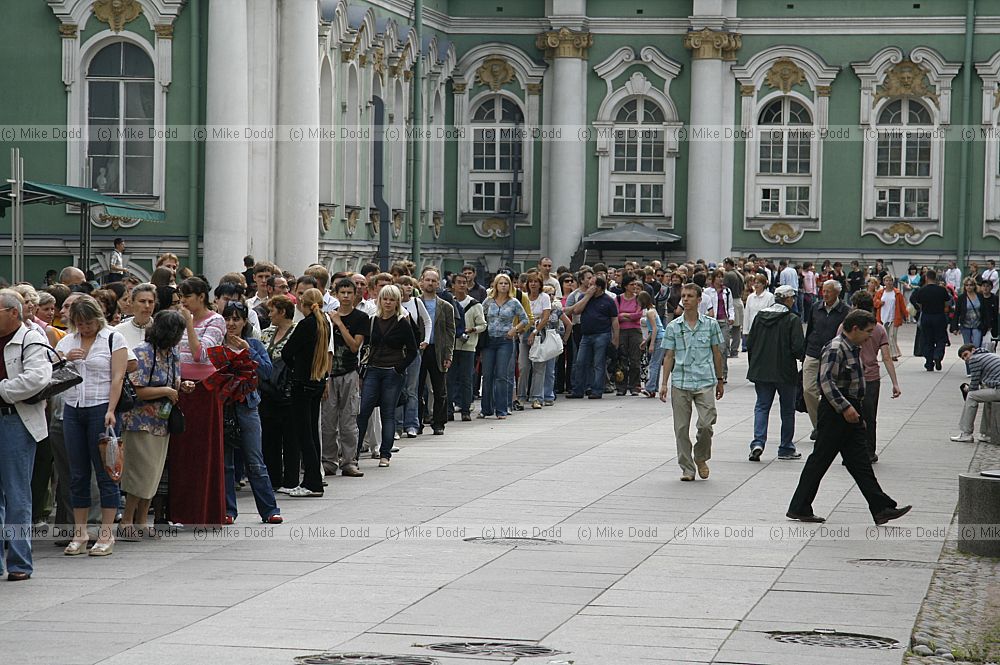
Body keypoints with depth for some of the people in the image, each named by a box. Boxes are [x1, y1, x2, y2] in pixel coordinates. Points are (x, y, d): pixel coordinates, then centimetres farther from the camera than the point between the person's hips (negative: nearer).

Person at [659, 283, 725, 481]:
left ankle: (701, 458, 13)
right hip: (680, 383, 1)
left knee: (706, 424, -13)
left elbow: (717, 353, 12)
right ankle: (687, 468, 12)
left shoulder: (710, 324, 5)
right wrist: (664, 384, 2)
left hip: (705, 382, -1)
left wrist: (720, 380, 13)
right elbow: (668, 356, 8)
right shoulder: (673, 327, 5)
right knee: (681, 428, 2)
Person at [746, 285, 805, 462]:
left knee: (762, 406, 8)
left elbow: (751, 343, 7)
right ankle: (786, 449, 15)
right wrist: (801, 356, 7)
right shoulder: (792, 320, -11)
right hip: (785, 372, -4)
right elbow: (798, 347, -16)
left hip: (761, 370, 4)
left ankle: (758, 442, -12)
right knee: (787, 409, 10)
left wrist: (754, 366, 17)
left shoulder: (760, 316, 4)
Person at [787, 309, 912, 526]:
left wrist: (857, 412, 23)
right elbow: (826, 382, -24)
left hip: (850, 413, 10)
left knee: (860, 463, 6)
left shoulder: (854, 349, 15)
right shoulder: (835, 349, -16)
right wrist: (845, 407, -26)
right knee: (819, 461, -2)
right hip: (834, 413, -10)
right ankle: (799, 508, 6)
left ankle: (881, 508, 4)